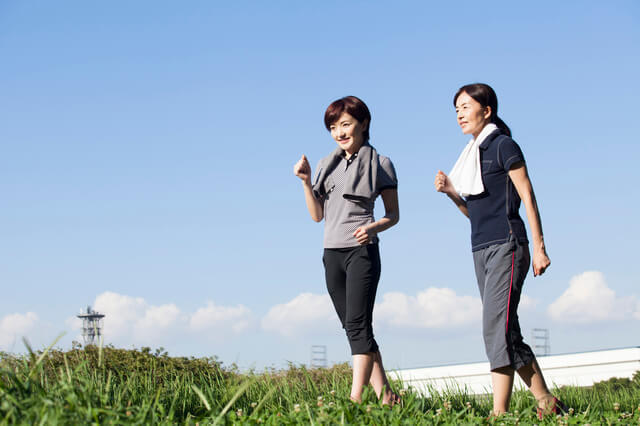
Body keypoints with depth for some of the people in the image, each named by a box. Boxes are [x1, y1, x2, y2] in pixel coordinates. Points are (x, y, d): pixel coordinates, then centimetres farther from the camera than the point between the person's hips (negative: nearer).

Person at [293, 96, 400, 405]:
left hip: (361, 250, -6)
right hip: (332, 252, 6)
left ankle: (355, 397, -21)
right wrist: (306, 182, -1)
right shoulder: (327, 165, 15)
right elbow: (317, 215, 12)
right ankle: (385, 395, 9)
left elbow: (393, 214, 3)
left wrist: (374, 227, -18)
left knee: (358, 324, -15)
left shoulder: (380, 164, 2)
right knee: (353, 328, 5)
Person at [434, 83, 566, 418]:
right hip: (481, 250, 9)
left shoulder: (503, 145, -4)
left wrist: (539, 247, -12)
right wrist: (450, 191, 4)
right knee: (507, 332, 6)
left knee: (496, 326, -17)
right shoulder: (473, 153, 18)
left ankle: (499, 412, -17)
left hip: (506, 245, -9)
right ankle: (546, 402, 8)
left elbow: (527, 196, -7)